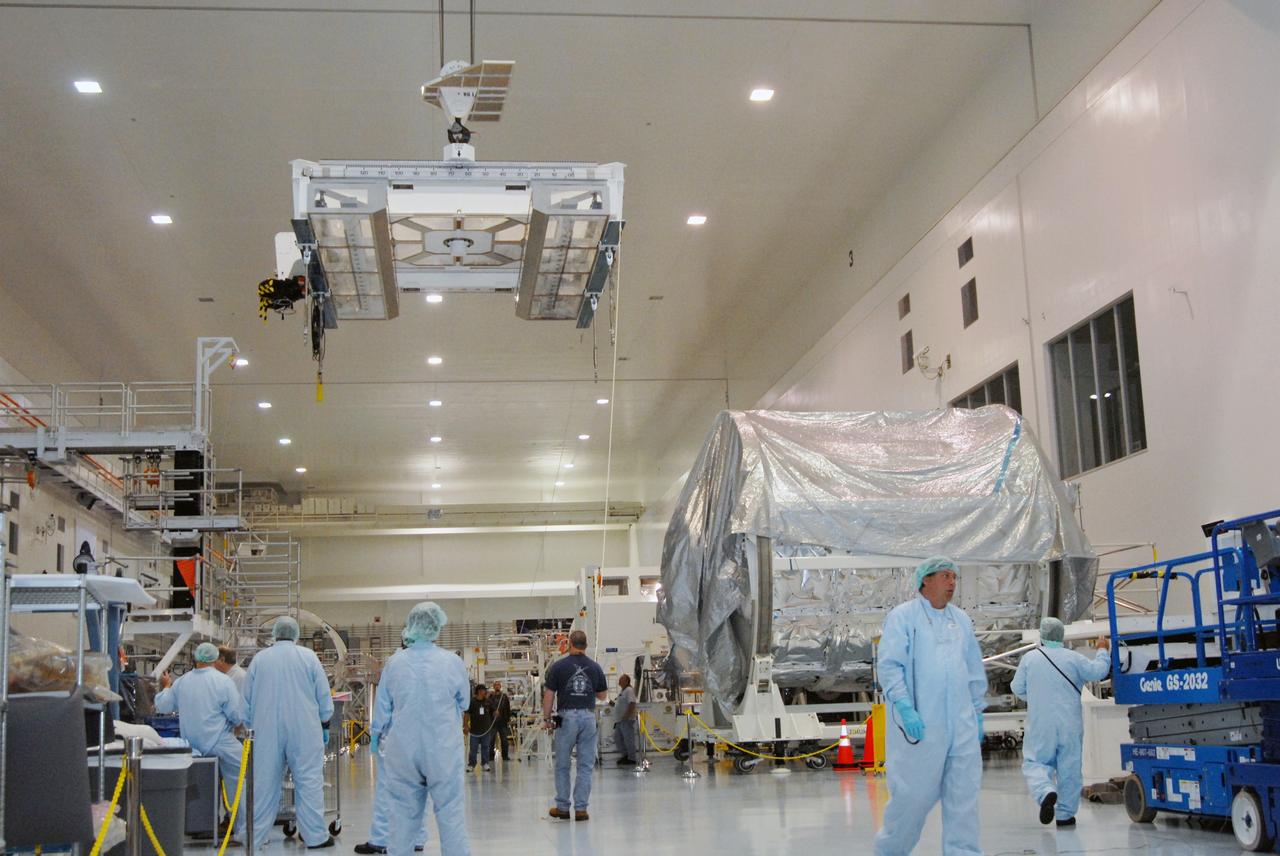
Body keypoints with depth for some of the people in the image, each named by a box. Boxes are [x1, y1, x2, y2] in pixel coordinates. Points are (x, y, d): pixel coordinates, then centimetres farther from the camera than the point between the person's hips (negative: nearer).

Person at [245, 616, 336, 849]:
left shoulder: (259, 658, 4)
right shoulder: (308, 657, -2)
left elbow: (247, 698, 13)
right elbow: (324, 696, 1)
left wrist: (251, 726, 25)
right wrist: (325, 725, 12)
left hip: (267, 731, 2)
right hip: (304, 730, -2)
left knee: (264, 781, 8)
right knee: (309, 782, 1)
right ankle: (315, 836, 1)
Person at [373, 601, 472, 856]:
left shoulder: (394, 663, -4)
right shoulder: (452, 662, -8)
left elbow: (382, 706, 6)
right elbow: (464, 703, 8)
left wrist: (377, 735, 23)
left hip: (402, 749, 2)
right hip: (443, 748, -2)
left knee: (404, 811, 11)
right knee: (450, 811, 4)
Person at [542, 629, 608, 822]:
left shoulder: (558, 666, -3)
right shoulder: (595, 667, 5)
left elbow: (549, 695, -3)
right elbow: (603, 696, 14)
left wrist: (546, 718, 6)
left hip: (567, 717, -2)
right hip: (588, 717, 2)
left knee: (562, 765, 9)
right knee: (585, 766, 6)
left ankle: (562, 807, 13)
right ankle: (581, 808, 4)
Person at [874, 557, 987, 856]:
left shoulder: (961, 619, 15)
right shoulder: (902, 616, -2)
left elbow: (975, 670, 20)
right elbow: (889, 666, -9)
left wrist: (978, 713, 17)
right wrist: (905, 708, -18)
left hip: (961, 724, 5)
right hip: (920, 723, -5)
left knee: (964, 792, 2)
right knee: (914, 792, 0)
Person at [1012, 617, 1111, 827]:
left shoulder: (1029, 658, -1)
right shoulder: (1073, 658, -2)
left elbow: (1017, 688, 5)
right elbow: (1098, 671, -1)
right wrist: (1102, 651, 16)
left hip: (1041, 725, -1)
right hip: (1069, 725, 1)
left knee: (1035, 763, 4)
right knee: (1070, 768, 10)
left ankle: (1046, 793, -26)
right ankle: (1065, 814, 12)